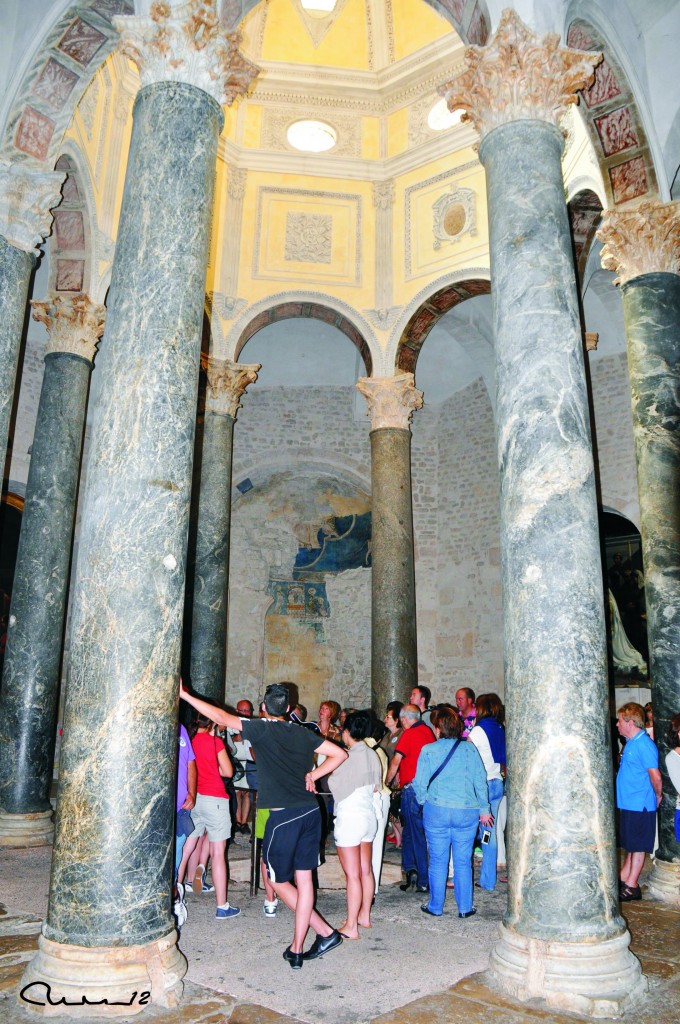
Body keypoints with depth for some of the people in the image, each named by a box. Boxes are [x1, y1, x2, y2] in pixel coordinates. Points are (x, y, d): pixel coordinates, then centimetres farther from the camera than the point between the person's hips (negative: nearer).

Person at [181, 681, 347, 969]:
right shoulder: (303, 733, 8)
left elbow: (222, 717, -4)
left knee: (278, 881, 13)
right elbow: (339, 754, 10)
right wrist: (311, 775, 11)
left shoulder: (262, 729, -6)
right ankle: (297, 950, 17)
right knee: (303, 879, 11)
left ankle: (325, 932, 16)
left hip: (283, 816, -5)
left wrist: (186, 695, 1)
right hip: (310, 811, 6)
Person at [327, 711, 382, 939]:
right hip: (369, 815, 8)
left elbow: (334, 785, -8)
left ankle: (351, 927, 3)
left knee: (353, 875, -3)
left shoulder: (347, 758, -18)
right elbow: (377, 787, 12)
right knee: (366, 870, 16)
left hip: (349, 817, -8)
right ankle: (364, 916, 28)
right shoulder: (373, 755, 5)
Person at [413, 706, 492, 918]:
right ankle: (465, 907, 18)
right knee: (463, 862, 11)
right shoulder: (469, 748, 0)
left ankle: (436, 907, 20)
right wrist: (484, 809, 11)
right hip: (467, 813, 1)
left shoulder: (428, 750, -4)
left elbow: (420, 783, -1)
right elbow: (480, 780, 2)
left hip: (436, 811, -1)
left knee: (438, 861, 10)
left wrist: (424, 802, 17)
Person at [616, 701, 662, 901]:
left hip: (639, 805, -9)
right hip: (628, 803, 9)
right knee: (630, 844, 18)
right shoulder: (631, 742, 11)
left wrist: (658, 796, -8)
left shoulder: (644, 745, -21)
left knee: (637, 845, 3)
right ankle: (624, 877, 27)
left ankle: (631, 886, 11)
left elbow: (655, 776, -22)